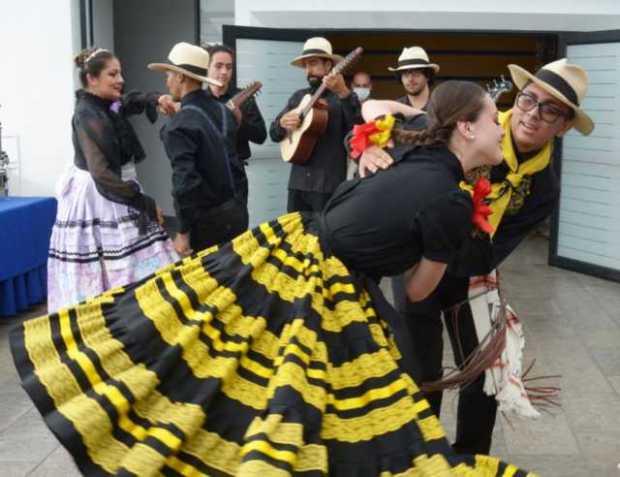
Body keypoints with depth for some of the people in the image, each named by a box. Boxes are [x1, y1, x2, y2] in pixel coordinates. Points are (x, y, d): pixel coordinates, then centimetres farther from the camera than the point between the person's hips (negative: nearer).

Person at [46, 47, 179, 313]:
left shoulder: (104, 106, 7)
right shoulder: (89, 117, -19)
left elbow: (130, 101, 28)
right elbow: (103, 174, -26)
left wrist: (156, 99, 4)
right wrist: (146, 204, -24)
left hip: (110, 195, 9)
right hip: (98, 198, -9)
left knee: (124, 265, 9)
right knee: (117, 270, -6)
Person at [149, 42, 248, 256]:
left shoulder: (179, 125, -17)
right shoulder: (223, 111, 7)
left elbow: (185, 180, -22)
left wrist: (183, 231, -18)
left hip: (207, 220, -7)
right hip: (235, 210, 7)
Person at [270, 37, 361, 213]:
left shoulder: (344, 97, -2)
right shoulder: (298, 97, 14)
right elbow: (274, 134, 17)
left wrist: (343, 93, -33)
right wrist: (282, 123, -6)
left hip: (329, 183, -5)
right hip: (298, 181, 5)